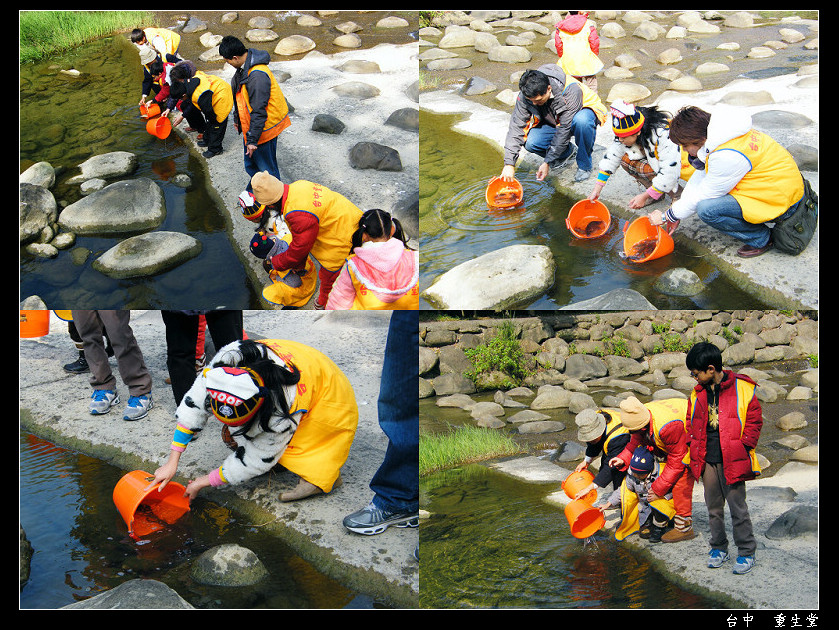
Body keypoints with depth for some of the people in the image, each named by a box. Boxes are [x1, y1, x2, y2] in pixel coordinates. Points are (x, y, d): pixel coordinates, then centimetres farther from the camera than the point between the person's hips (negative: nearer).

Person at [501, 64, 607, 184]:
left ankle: (584, 165, -17)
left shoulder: (570, 91, -37)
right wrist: (509, 163, -33)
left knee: (581, 121, -41)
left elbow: (564, 129, -35)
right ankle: (568, 151, 6)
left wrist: (547, 162, -33)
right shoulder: (526, 94, -25)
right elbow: (516, 126, -25)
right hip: (553, 121, 4)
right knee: (530, 143, -24)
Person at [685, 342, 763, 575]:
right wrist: (695, 447, 10)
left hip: (732, 461, -5)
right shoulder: (698, 394, 9)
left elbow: (754, 420, -3)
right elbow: (691, 423, 20)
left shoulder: (742, 389, -8)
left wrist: (744, 447, -8)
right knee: (714, 507, 12)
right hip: (707, 461, 5)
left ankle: (746, 552, 11)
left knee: (738, 507, 0)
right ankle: (718, 548, 26)